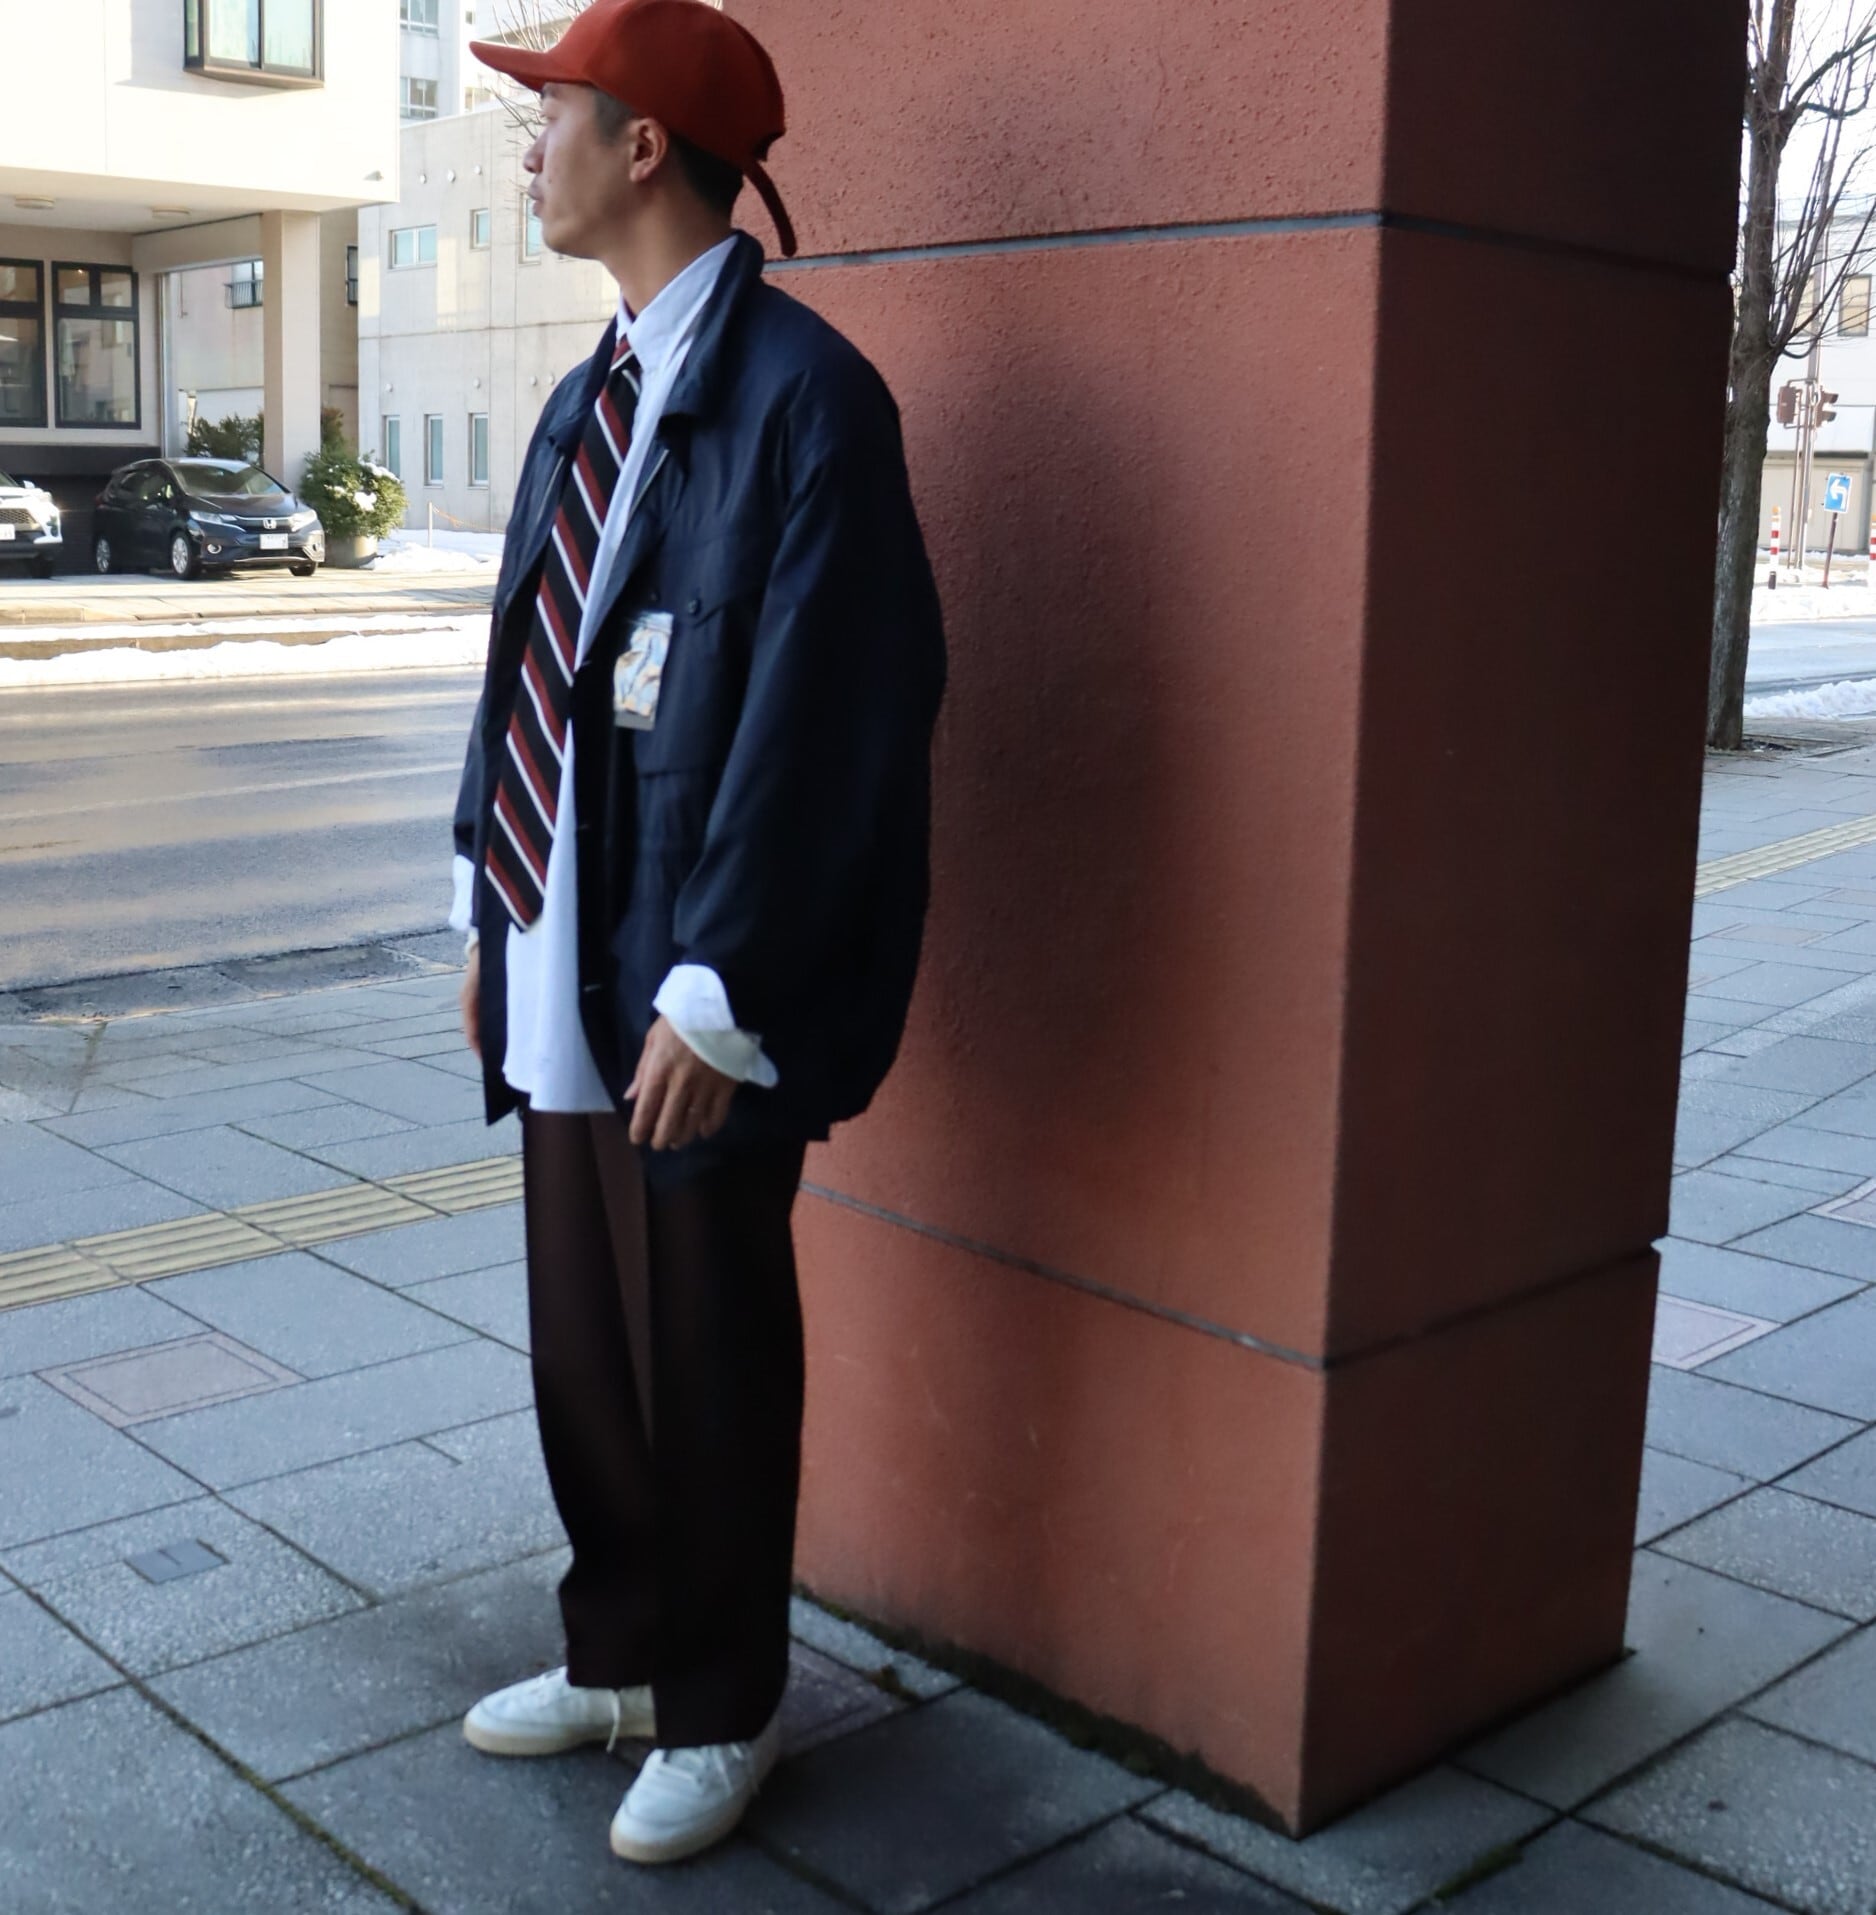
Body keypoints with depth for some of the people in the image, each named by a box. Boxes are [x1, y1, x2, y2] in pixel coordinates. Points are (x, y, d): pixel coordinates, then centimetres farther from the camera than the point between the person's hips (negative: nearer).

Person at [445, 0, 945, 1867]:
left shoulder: (800, 393, -14)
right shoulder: (592, 396, 11)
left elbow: (814, 722, -19)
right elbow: (527, 665, 14)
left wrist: (717, 997, -19)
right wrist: (492, 913, 13)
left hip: (691, 1003, -7)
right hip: (559, 974, 8)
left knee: (704, 1366, 8)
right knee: (580, 1350, 18)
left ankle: (715, 1710, 30)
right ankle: (619, 1655, 39)